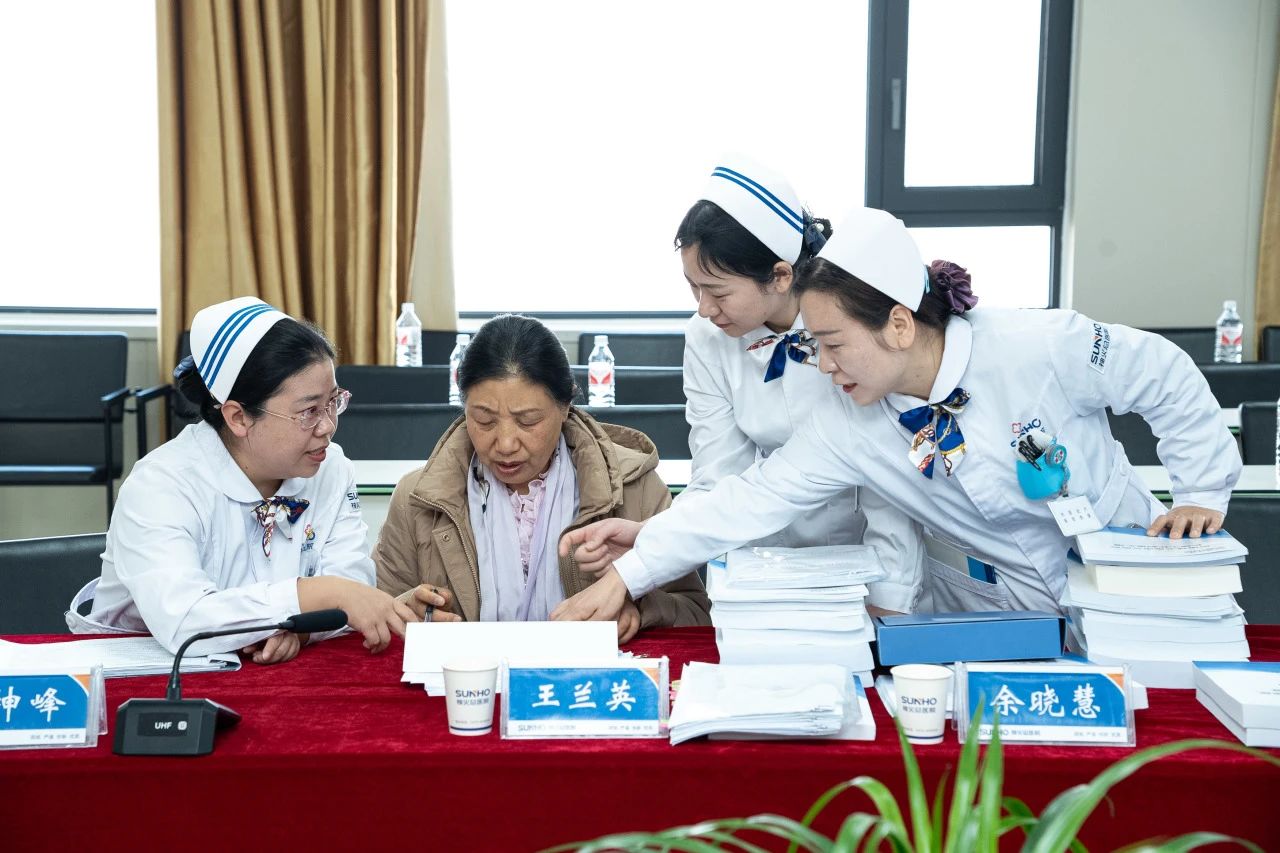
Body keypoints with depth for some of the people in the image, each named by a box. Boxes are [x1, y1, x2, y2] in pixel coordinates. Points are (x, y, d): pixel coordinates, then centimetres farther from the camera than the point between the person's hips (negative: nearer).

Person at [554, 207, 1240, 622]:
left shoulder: (1042, 348, -23)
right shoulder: (848, 426, -12)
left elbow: (1167, 377, -8)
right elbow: (755, 499, -16)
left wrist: (1202, 492, -5)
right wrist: (633, 568, -22)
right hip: (1004, 609, 3)